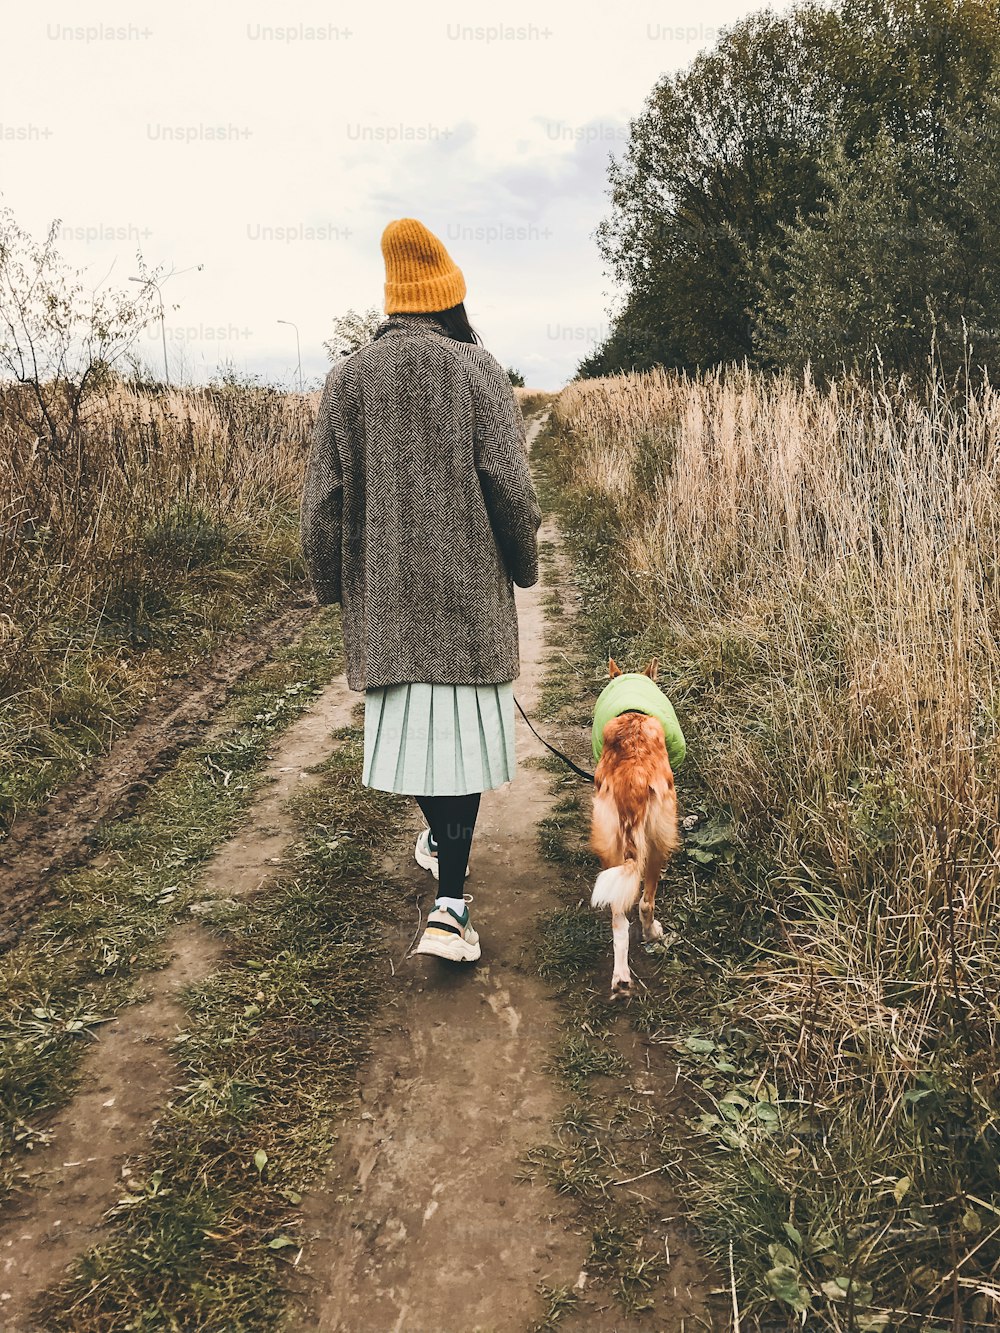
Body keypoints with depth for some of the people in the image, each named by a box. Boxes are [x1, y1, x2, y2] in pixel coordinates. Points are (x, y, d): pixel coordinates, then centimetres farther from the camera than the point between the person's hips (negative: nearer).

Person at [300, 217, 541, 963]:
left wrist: (328, 583, 13)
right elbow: (509, 483, -8)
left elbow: (325, 495, 2)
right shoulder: (478, 370, -3)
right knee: (462, 724, 1)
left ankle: (438, 837, 38)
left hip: (383, 587, 3)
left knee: (404, 717, 17)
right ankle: (450, 902, -4)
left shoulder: (349, 378, 3)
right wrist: (525, 563, 7)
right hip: (467, 584, -2)